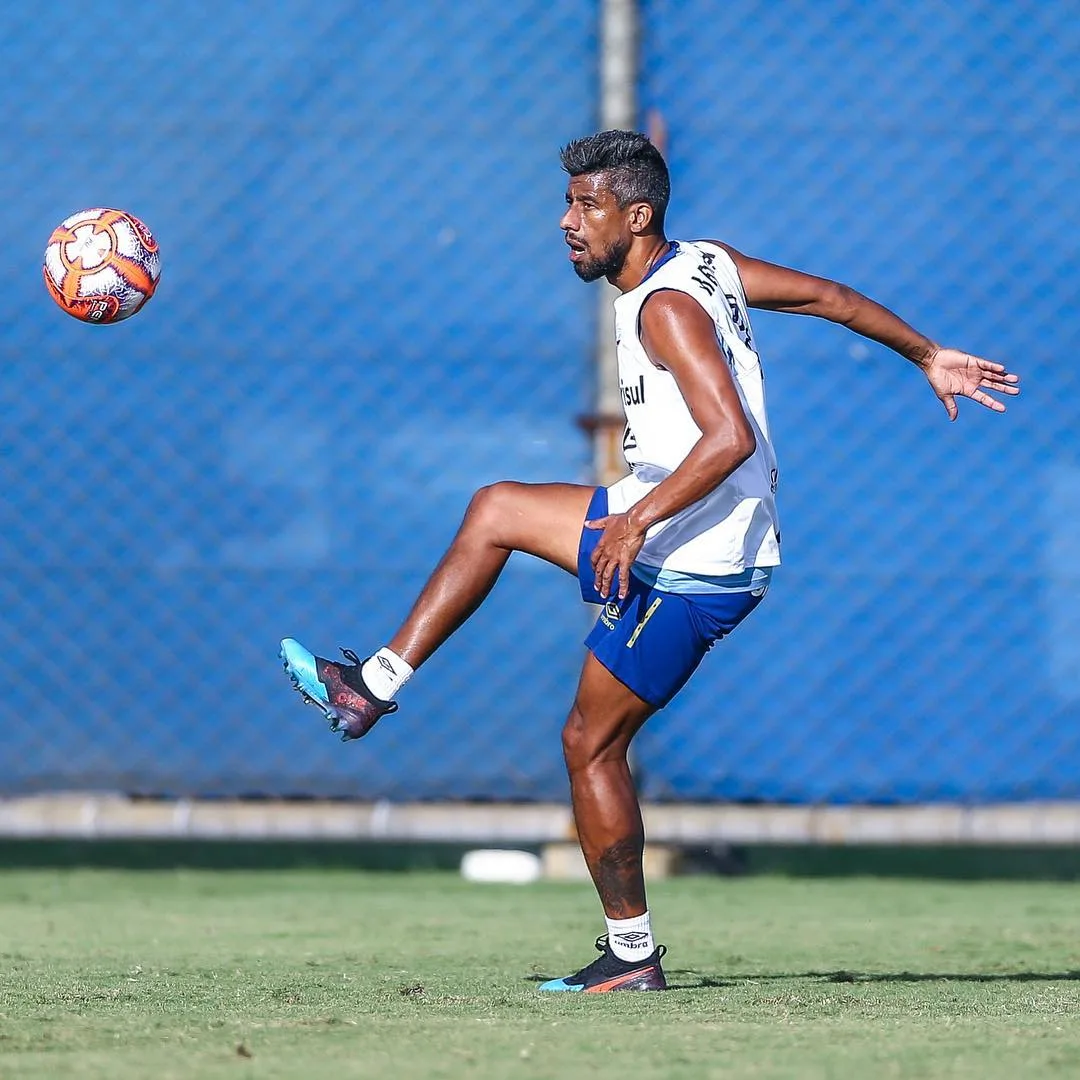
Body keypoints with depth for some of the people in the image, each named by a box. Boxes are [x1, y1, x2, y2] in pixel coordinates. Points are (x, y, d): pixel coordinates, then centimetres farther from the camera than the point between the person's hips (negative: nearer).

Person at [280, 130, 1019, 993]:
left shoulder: (667, 307, -21)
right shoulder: (705, 261, 7)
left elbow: (731, 437, -30)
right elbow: (831, 296, 16)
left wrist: (637, 520, -30)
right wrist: (929, 357, 28)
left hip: (692, 568, -10)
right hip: (669, 528, 10)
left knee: (590, 743, -3)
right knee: (495, 511, 17)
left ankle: (632, 954, 4)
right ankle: (376, 686, 20)